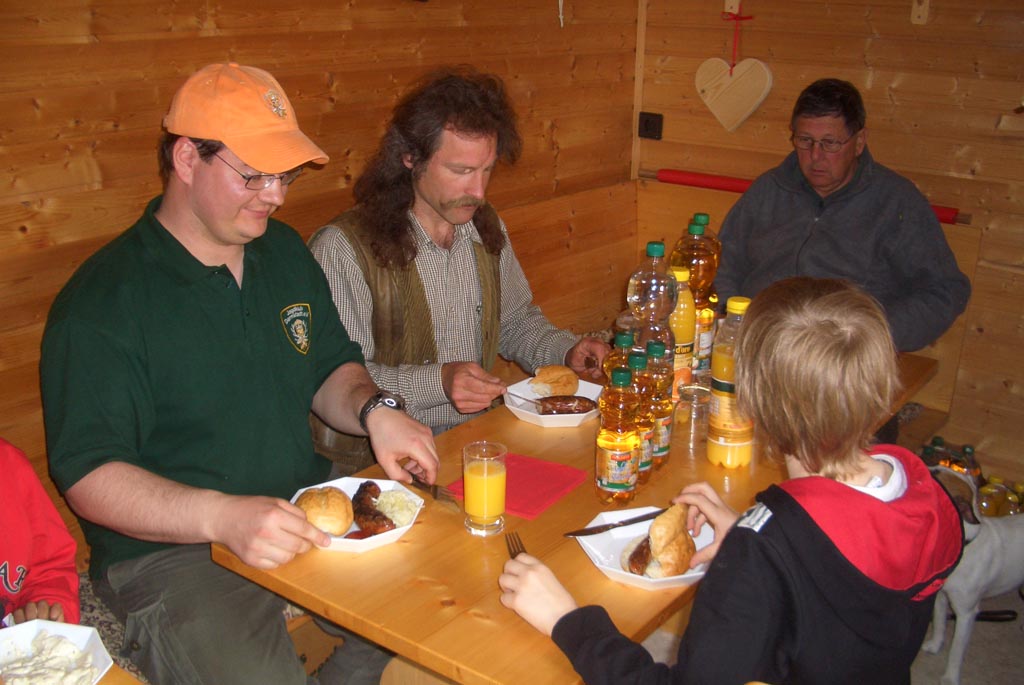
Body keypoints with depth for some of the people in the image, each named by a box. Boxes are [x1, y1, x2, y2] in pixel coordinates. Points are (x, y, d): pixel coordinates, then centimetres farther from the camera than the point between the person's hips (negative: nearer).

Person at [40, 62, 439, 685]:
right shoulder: (101, 304, -12)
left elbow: (331, 370, 17)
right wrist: (223, 517, -30)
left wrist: (373, 412, -6)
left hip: (307, 513, 6)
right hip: (167, 549, -5)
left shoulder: (285, 252, 9)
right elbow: (90, 475, -15)